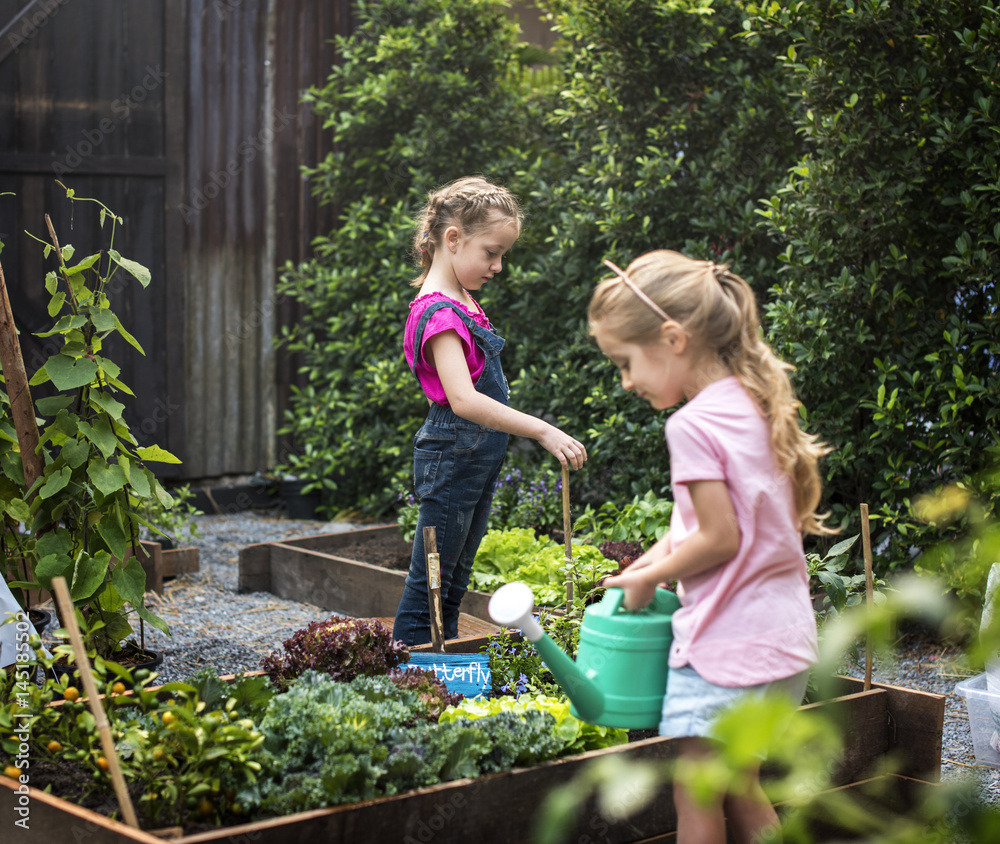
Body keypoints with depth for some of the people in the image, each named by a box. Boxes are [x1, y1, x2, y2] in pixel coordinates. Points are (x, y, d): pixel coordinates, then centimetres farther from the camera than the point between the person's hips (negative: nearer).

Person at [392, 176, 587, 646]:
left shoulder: (463, 303, 11)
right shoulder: (439, 313, -20)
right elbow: (463, 400, -32)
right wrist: (542, 431, -34)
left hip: (480, 458, 10)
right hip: (452, 457, -10)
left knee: (455, 581, 16)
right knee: (430, 585, -4)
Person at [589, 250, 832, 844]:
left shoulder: (693, 423, -17)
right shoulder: (756, 405, 8)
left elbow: (720, 539, -19)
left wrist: (647, 578, -4)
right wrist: (673, 545, 10)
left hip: (727, 641, -9)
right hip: (787, 635, 9)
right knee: (741, 789, 19)